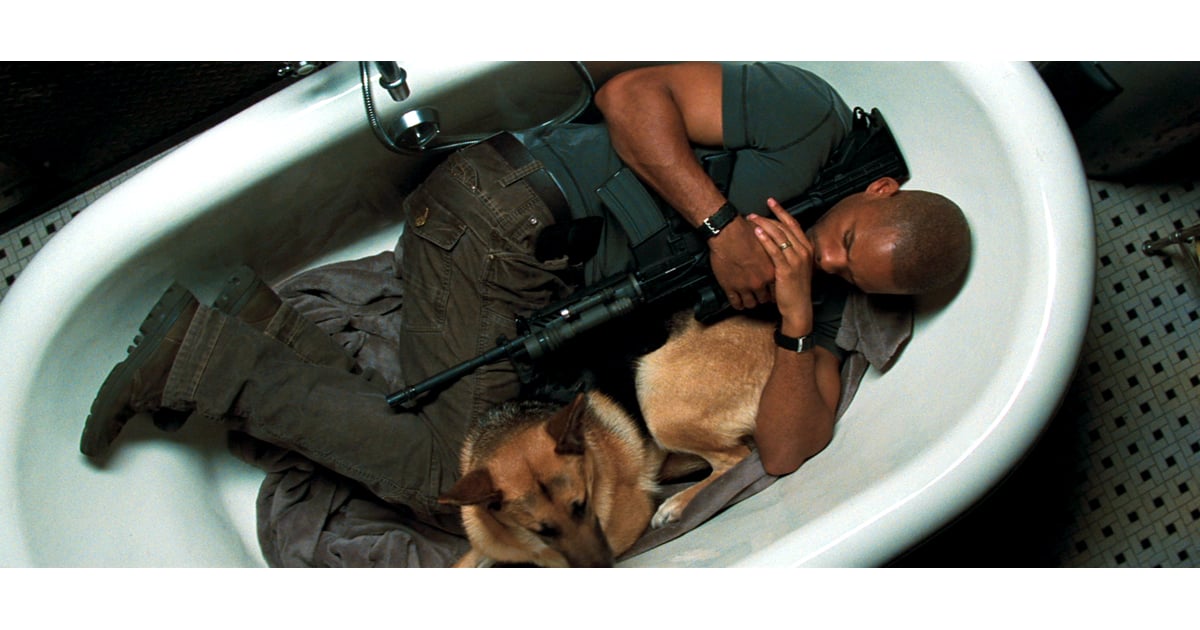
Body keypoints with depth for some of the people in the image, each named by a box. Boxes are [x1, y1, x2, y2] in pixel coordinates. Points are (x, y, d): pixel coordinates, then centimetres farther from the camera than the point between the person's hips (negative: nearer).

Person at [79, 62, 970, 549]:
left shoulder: (822, 295, 11)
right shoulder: (812, 114, -9)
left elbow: (787, 451, 1)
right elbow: (630, 95, -17)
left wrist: (799, 323, -13)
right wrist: (723, 224, -25)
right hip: (505, 218, -8)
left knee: (445, 453, -3)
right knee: (457, 483, -13)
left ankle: (269, 336, 6)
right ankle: (207, 360, -4)